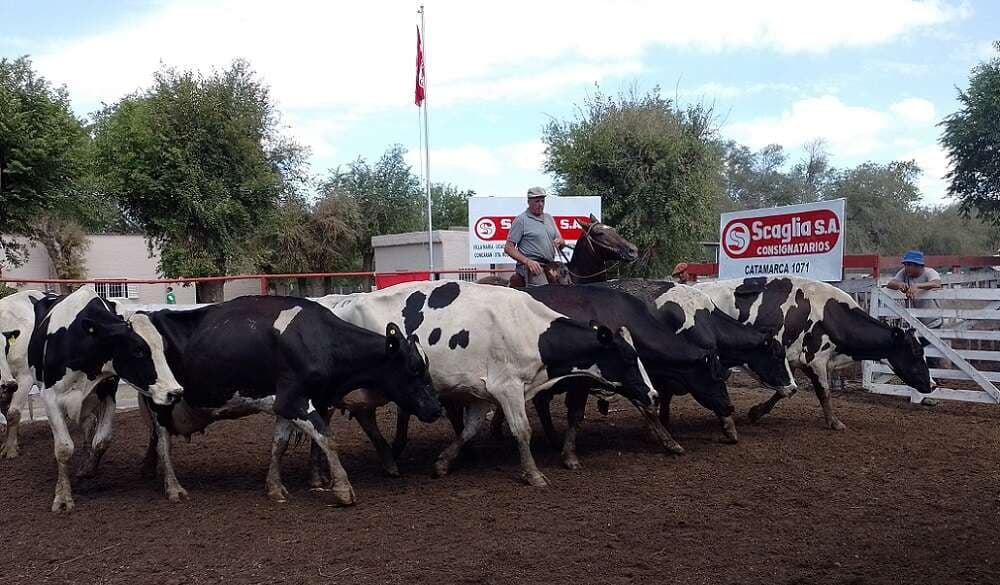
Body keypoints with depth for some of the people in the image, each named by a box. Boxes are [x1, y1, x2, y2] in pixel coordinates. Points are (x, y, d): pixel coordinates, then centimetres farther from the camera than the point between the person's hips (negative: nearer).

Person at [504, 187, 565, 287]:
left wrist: (559, 242, -2)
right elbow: (508, 248, -6)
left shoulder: (549, 218, 20)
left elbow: (562, 244, 24)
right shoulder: (521, 220, 0)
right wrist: (527, 261, -18)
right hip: (531, 266, -7)